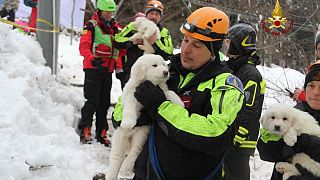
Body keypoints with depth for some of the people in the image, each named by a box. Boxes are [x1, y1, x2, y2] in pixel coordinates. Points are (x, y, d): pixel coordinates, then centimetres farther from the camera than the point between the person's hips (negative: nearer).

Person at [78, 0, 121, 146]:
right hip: (93, 68, -6)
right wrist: (93, 60, -28)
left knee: (104, 102, 9)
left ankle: (101, 134, 15)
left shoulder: (114, 27, 15)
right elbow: (83, 47, -15)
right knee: (92, 101, -11)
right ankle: (85, 132, -7)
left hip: (108, 70, 6)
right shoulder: (92, 26, -5)